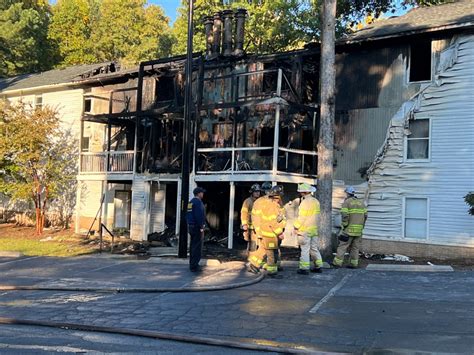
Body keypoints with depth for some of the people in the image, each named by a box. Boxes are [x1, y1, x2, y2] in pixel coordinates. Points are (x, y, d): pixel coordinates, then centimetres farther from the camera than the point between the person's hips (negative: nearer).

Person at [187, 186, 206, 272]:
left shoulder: (191, 202, 15)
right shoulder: (198, 202, -14)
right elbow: (199, 216, -21)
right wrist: (202, 229, -19)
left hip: (191, 226, 10)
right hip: (197, 227, -10)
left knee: (193, 246, 15)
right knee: (197, 247, -7)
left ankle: (192, 264, 21)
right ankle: (194, 266, -7)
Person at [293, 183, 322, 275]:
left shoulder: (305, 202, -16)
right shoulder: (316, 201, 10)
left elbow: (301, 217, -16)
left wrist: (296, 227, -8)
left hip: (304, 230, -8)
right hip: (314, 229, 8)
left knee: (305, 250, -3)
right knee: (314, 248, 15)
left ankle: (304, 268, -1)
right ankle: (318, 266, 19)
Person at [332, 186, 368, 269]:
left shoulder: (346, 202, -6)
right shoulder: (361, 203, 12)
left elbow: (345, 216, -16)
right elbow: (365, 216, 9)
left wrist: (344, 225, -7)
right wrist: (361, 226, 15)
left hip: (349, 229, -5)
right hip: (359, 229, 5)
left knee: (343, 246, 0)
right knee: (355, 247, 10)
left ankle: (337, 262, 1)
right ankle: (354, 264, 10)